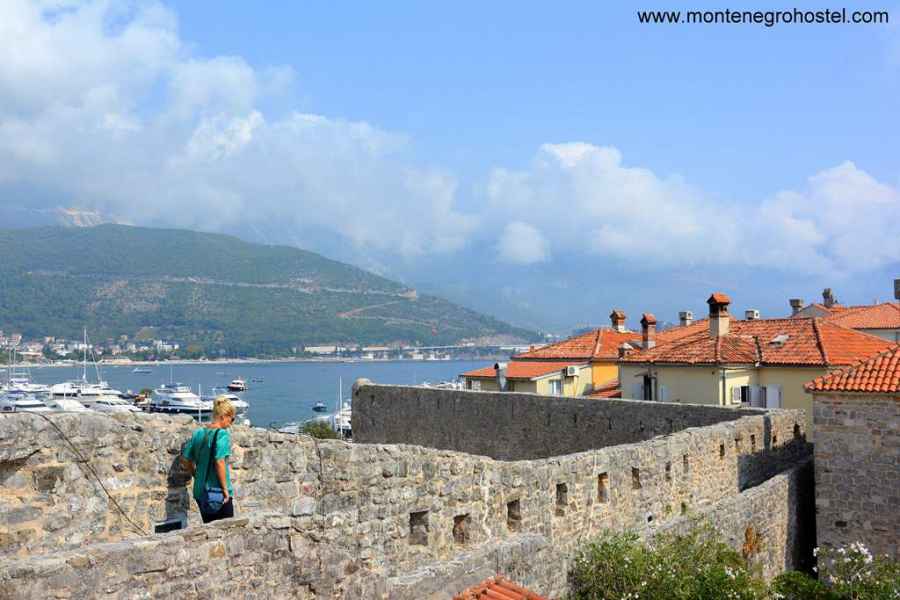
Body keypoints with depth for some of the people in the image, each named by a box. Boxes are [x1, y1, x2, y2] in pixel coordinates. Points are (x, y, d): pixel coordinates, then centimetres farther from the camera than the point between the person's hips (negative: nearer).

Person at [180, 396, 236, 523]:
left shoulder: (198, 433, 6)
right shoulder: (222, 434, -14)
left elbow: (185, 460, 10)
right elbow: (219, 462, -23)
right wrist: (225, 488, -16)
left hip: (199, 492, 7)